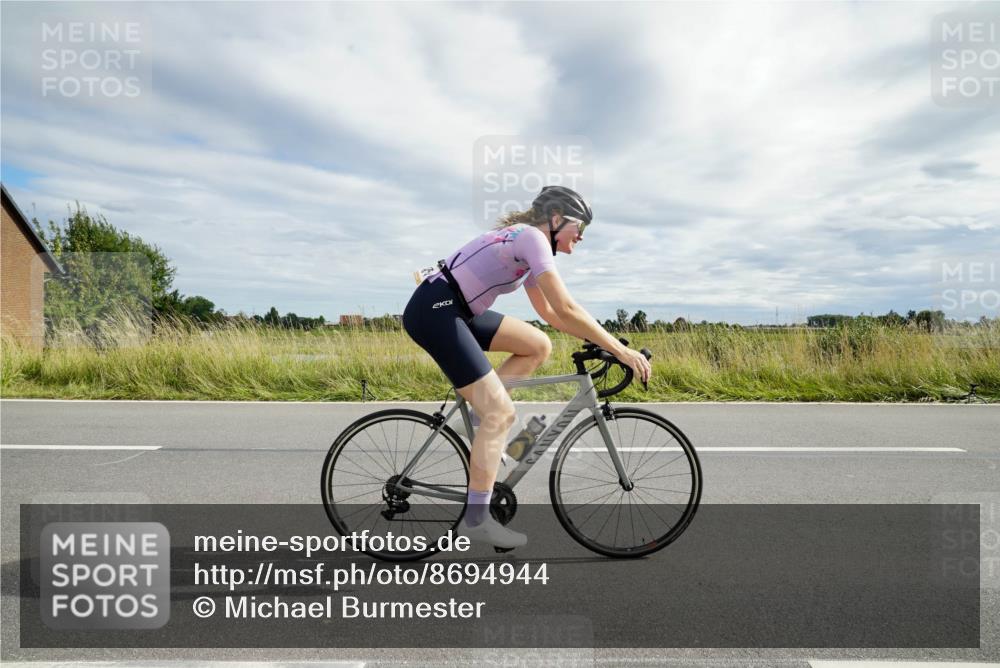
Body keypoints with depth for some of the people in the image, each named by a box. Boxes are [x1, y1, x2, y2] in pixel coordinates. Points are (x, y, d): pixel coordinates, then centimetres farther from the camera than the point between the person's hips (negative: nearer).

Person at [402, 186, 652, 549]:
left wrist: (603, 339, 18)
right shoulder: (532, 238, -11)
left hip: (455, 310, 10)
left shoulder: (524, 240, 18)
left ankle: (481, 411, 10)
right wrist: (620, 349, -13)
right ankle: (476, 519, -3)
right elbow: (566, 308, -18)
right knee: (501, 413, -11)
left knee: (538, 346, 9)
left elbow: (549, 312, 22)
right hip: (433, 311, -10)